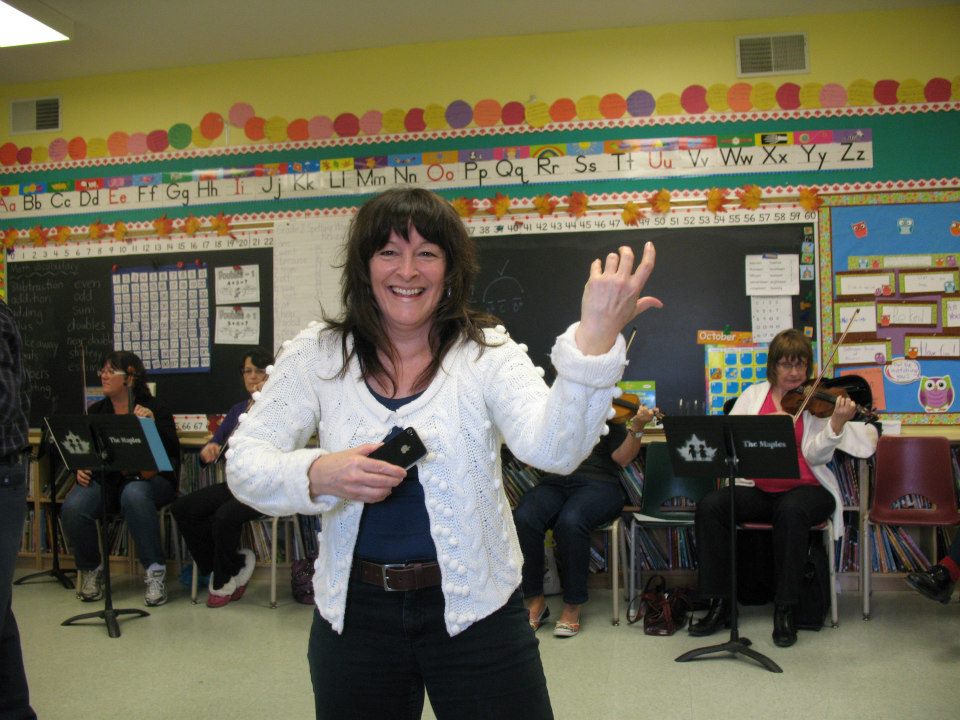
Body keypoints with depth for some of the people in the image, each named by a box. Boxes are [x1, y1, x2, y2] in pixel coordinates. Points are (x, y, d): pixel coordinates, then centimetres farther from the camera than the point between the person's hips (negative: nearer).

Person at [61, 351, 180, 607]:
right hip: (104, 479, 4)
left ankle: (155, 571, -26)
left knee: (134, 495, -40)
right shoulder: (96, 412, 13)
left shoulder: (155, 410, -1)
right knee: (73, 507, -28)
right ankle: (91, 570, -1)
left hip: (146, 479, -4)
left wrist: (152, 423, -26)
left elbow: (172, 453, -12)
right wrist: (81, 469, -4)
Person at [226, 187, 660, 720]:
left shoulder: (487, 353, -7)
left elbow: (552, 449, -23)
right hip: (354, 614, 2)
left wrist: (594, 338, -38)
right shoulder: (316, 356, -1)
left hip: (476, 611, -1)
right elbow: (243, 464, -5)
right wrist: (317, 475, -25)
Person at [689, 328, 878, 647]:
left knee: (791, 510, -37)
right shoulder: (754, 394, 13)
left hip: (806, 489, -2)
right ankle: (719, 603, -12)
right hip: (759, 491, 3)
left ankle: (785, 610, -21)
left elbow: (817, 454, -9)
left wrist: (837, 423, -27)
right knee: (710, 506, -24)